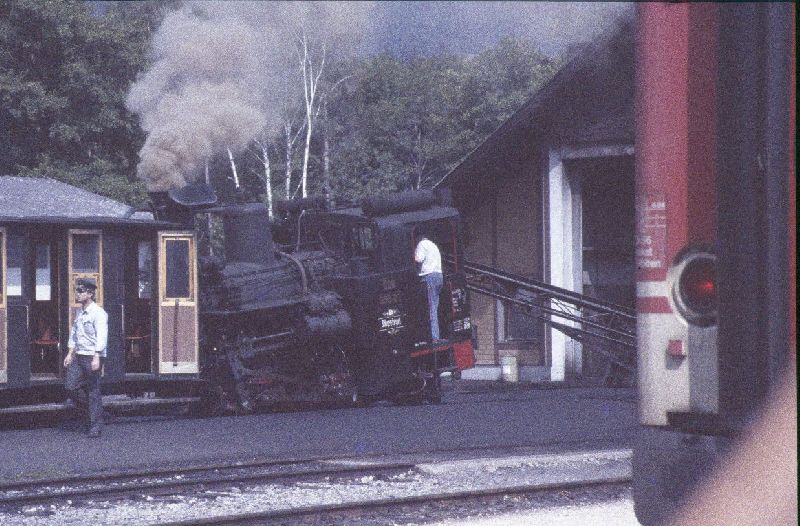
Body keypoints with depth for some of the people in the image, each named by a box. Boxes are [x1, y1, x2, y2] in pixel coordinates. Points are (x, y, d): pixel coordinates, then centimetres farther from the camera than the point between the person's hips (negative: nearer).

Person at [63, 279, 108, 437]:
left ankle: (95, 426, 3)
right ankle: (88, 411, 20)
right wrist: (70, 353, 16)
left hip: (92, 357, -8)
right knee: (70, 386, 1)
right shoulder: (79, 313, 14)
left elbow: (101, 337, -19)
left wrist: (96, 358, -27)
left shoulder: (98, 313, -12)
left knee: (93, 391, -4)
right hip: (79, 356, 8)